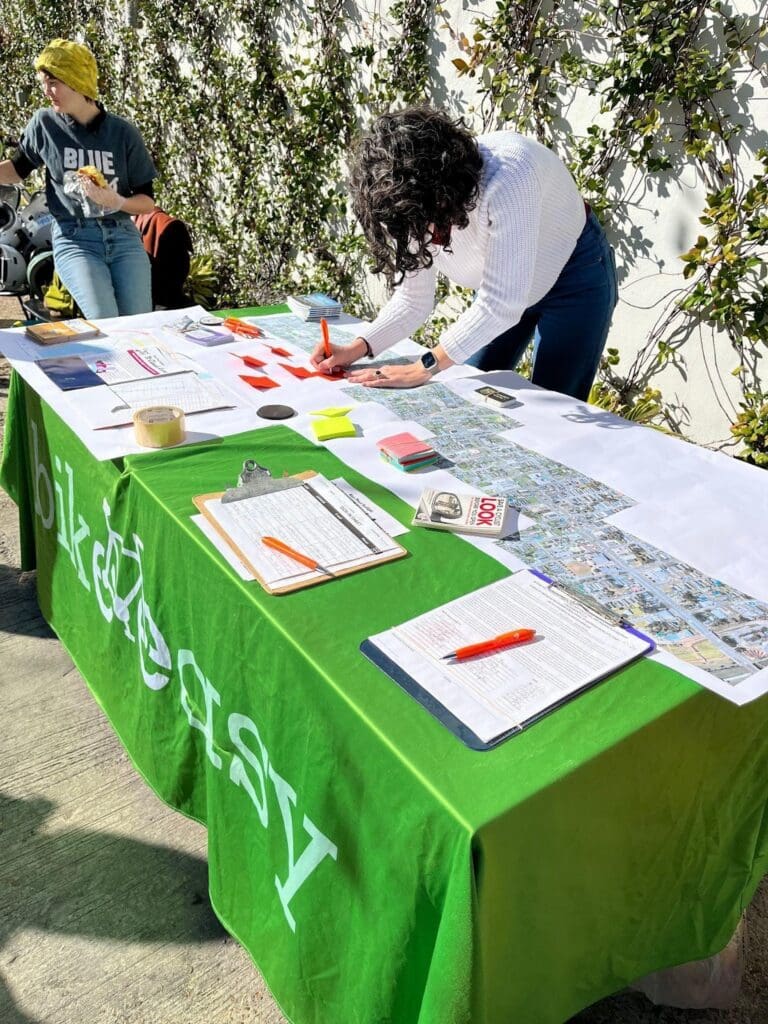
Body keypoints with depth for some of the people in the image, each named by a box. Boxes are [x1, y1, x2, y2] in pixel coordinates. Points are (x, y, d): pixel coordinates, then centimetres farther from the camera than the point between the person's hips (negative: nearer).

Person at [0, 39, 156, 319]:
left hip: (124, 237, 1)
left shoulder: (123, 132, 2)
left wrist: (118, 202, -15)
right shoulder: (44, 124, 5)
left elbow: (148, 200, 4)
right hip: (73, 240, -1)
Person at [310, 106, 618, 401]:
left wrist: (423, 368, -38)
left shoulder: (507, 177, -40)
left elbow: (501, 305, -40)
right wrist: (358, 348, -25)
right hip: (500, 287, 6)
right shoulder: (411, 203, -20)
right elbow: (412, 300, -11)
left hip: (572, 279, -5)